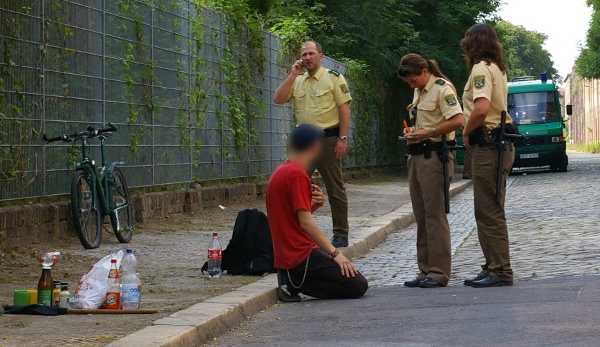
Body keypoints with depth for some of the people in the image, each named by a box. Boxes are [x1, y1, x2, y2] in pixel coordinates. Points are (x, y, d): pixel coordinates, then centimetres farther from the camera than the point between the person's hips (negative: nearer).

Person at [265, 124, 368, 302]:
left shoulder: (282, 171, 14)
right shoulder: (297, 175, -16)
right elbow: (306, 223, -20)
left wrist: (315, 205, -1)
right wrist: (335, 253, -18)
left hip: (286, 253, 10)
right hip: (301, 256, -10)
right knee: (358, 286, -8)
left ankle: (294, 280, 5)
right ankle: (297, 282, -9)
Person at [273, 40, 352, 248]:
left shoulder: (333, 78, -3)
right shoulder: (297, 80, 13)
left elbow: (344, 108, -7)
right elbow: (278, 99, 2)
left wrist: (342, 138, -14)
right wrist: (293, 75, -4)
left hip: (327, 139, -5)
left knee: (335, 188, 0)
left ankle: (341, 235, 5)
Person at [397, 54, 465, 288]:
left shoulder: (442, 89, -10)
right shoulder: (419, 91, 18)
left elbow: (458, 120, -21)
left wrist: (427, 133, -20)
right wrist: (412, 131, 10)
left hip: (434, 155, -10)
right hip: (417, 155, 10)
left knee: (434, 215, -9)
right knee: (421, 217, 10)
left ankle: (439, 273, -7)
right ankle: (426, 271, 15)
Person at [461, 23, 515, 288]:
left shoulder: (481, 68, -11)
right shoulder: (497, 69, 18)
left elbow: (482, 108, -25)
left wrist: (466, 132, -10)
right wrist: (471, 133, 8)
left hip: (487, 144, -10)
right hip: (499, 143, 10)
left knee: (489, 211, -6)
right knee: (488, 211, 14)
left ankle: (500, 271, -4)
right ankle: (494, 267, 18)